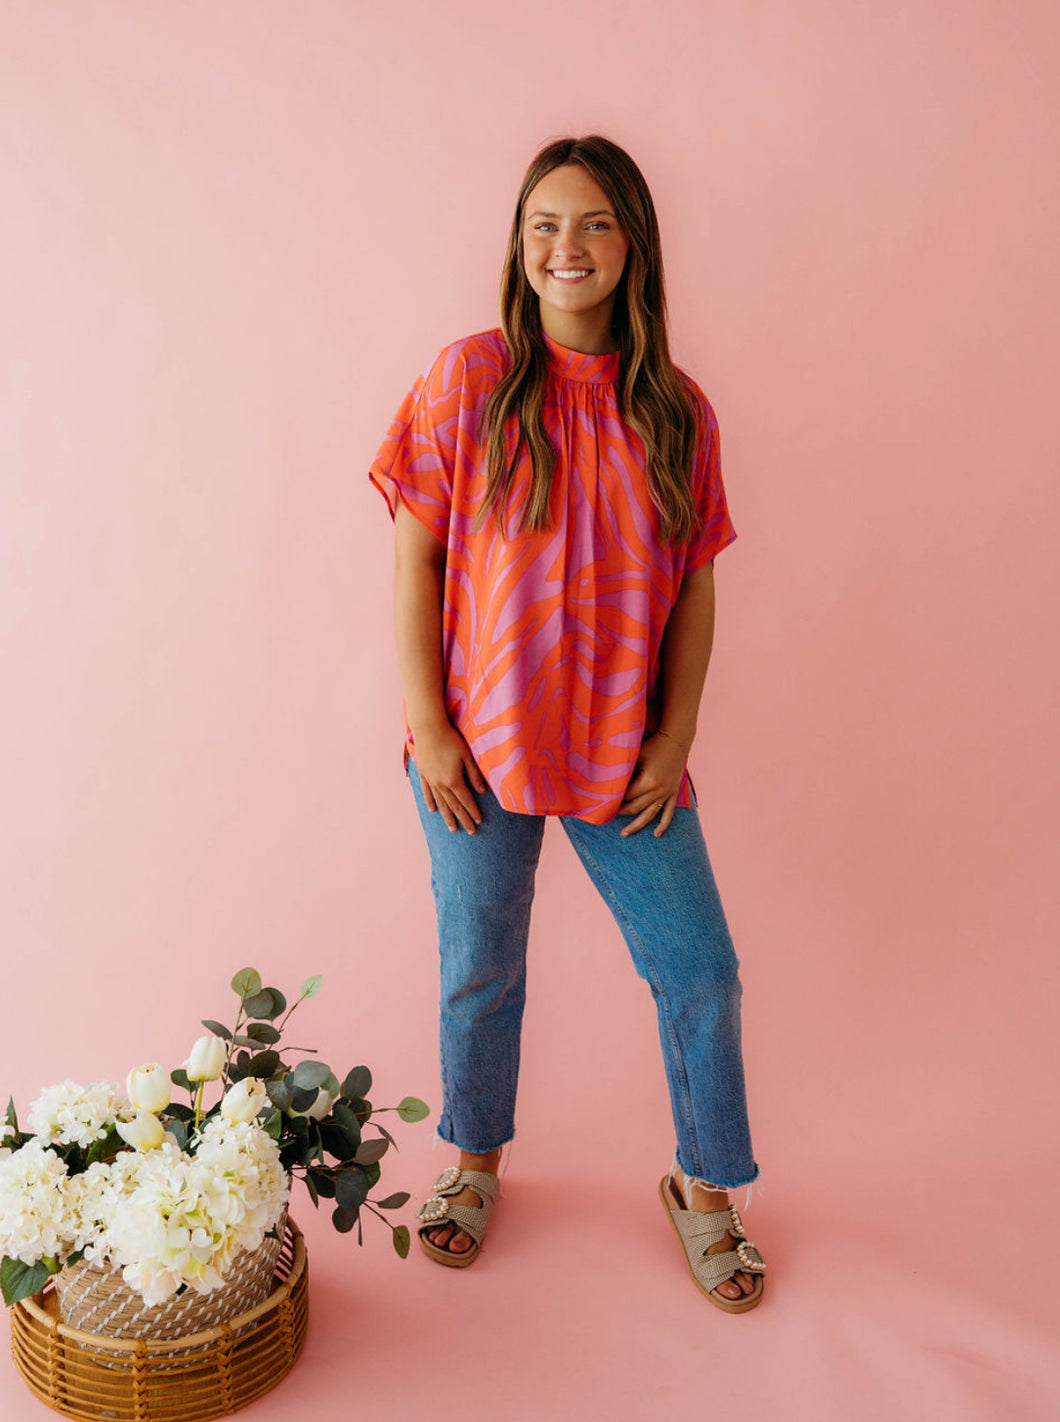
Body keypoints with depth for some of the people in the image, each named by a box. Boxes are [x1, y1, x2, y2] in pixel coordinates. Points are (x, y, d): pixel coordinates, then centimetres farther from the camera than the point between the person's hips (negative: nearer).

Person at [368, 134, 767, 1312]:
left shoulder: (676, 410, 2)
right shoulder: (470, 380, -5)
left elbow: (693, 586, 4)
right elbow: (415, 561, -5)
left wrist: (673, 738, -3)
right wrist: (426, 727, -9)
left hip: (623, 754, 2)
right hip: (480, 746, -1)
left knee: (699, 968, 6)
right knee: (480, 973, 13)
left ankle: (706, 1186, 30)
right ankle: (474, 1161, 39)